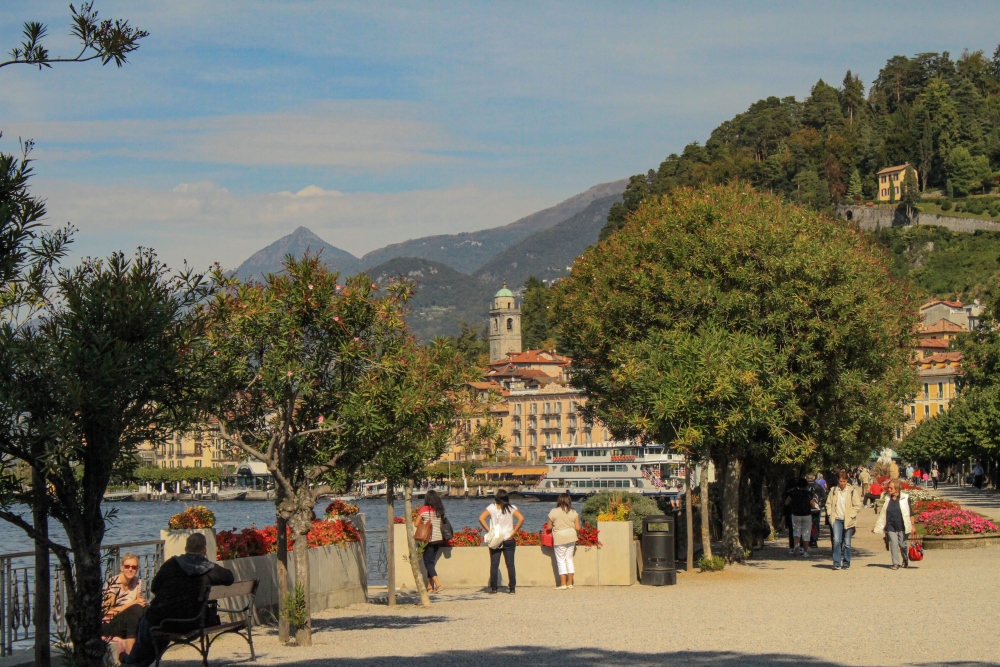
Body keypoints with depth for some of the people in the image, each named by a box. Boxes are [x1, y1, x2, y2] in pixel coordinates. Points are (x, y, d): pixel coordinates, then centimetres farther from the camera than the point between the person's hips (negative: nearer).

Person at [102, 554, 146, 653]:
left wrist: (141, 603, -14)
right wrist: (132, 603, -23)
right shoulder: (113, 583, -13)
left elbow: (140, 602, 11)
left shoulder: (138, 582, 6)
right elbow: (107, 611, -17)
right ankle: (129, 653, -33)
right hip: (108, 625, -6)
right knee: (136, 610, -31)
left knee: (145, 610, -22)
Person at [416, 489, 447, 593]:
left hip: (429, 539, -5)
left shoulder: (424, 509, -7)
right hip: (439, 539, 5)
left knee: (428, 562, -2)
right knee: (431, 561, 15)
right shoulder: (439, 511, 6)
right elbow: (441, 525, 8)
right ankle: (431, 586, 14)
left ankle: (437, 584, -19)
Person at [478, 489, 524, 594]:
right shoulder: (511, 508, -3)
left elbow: (481, 518, -13)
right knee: (510, 564, 6)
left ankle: (493, 588, 4)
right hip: (508, 540, 0)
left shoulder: (492, 508, -3)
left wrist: (489, 531, -8)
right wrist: (514, 533, -9)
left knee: (494, 565, 5)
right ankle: (512, 588, 5)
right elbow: (521, 518, -15)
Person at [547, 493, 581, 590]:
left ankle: (563, 583, -1)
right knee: (569, 559, 14)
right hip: (571, 537, 4)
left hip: (560, 538, -4)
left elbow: (549, 527, -4)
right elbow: (577, 528, 0)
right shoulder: (574, 513, 0)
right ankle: (570, 583, 13)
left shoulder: (554, 512, -9)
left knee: (561, 560, 3)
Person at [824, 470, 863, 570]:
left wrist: (851, 516, -9)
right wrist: (830, 514, 4)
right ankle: (837, 563, -8)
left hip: (848, 520, -1)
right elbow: (828, 503, 16)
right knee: (837, 541, -12)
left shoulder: (853, 490, -2)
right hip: (837, 520, 1)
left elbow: (857, 506, -1)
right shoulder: (834, 490, 6)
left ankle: (846, 563, 16)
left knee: (847, 543, 5)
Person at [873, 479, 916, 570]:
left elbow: (910, 512, -2)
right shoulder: (888, 499, 9)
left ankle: (905, 560, 30)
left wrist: (912, 526, -6)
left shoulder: (905, 498, -3)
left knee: (902, 544, 4)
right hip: (891, 525, 3)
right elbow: (883, 514, 15)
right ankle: (895, 563, -6)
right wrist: (876, 526, 15)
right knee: (893, 543, -9)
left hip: (902, 525, -3)